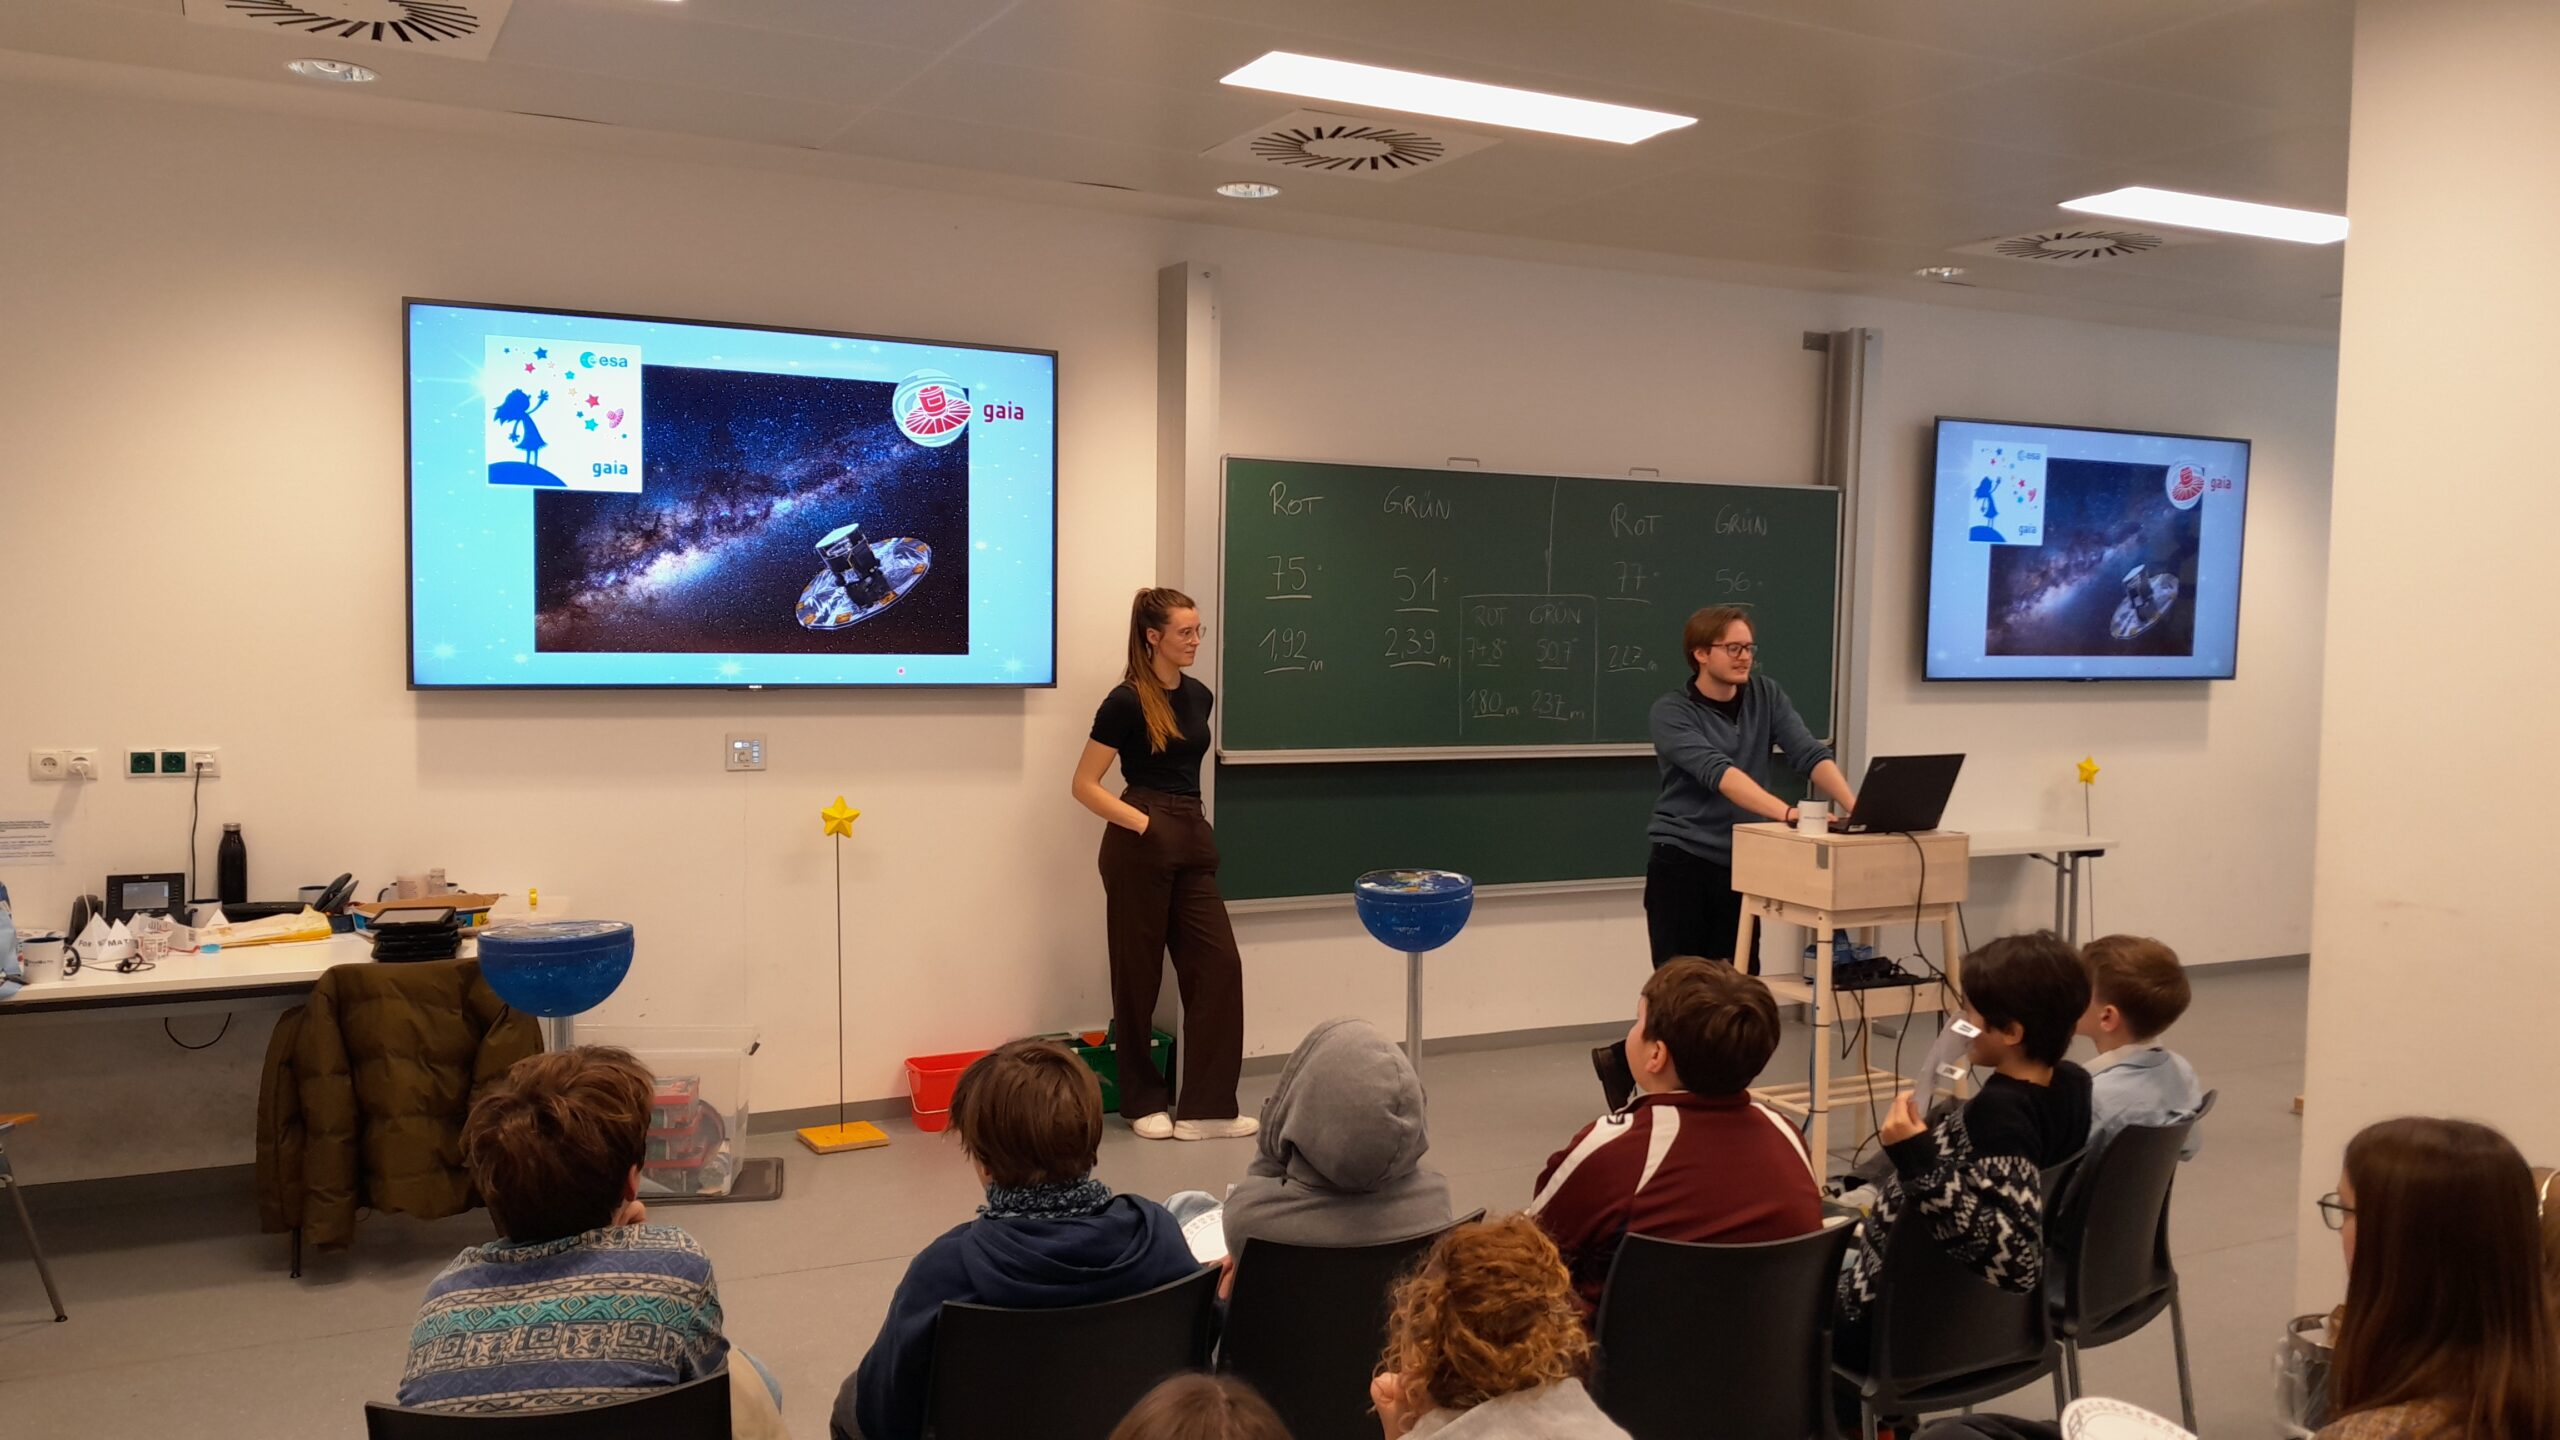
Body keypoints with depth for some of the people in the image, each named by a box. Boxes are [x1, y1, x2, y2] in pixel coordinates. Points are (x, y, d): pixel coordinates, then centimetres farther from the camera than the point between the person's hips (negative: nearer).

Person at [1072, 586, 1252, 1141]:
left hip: (1193, 844, 7)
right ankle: (1145, 1102, 19)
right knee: (1139, 974, 4)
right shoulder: (1127, 701, -10)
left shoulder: (1198, 696, 10)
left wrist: (1192, 824, 12)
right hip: (1140, 848, -7)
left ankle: (1205, 1108, 4)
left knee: (1218, 965, -1)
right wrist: (1144, 823, -15)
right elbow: (1085, 785, -8)